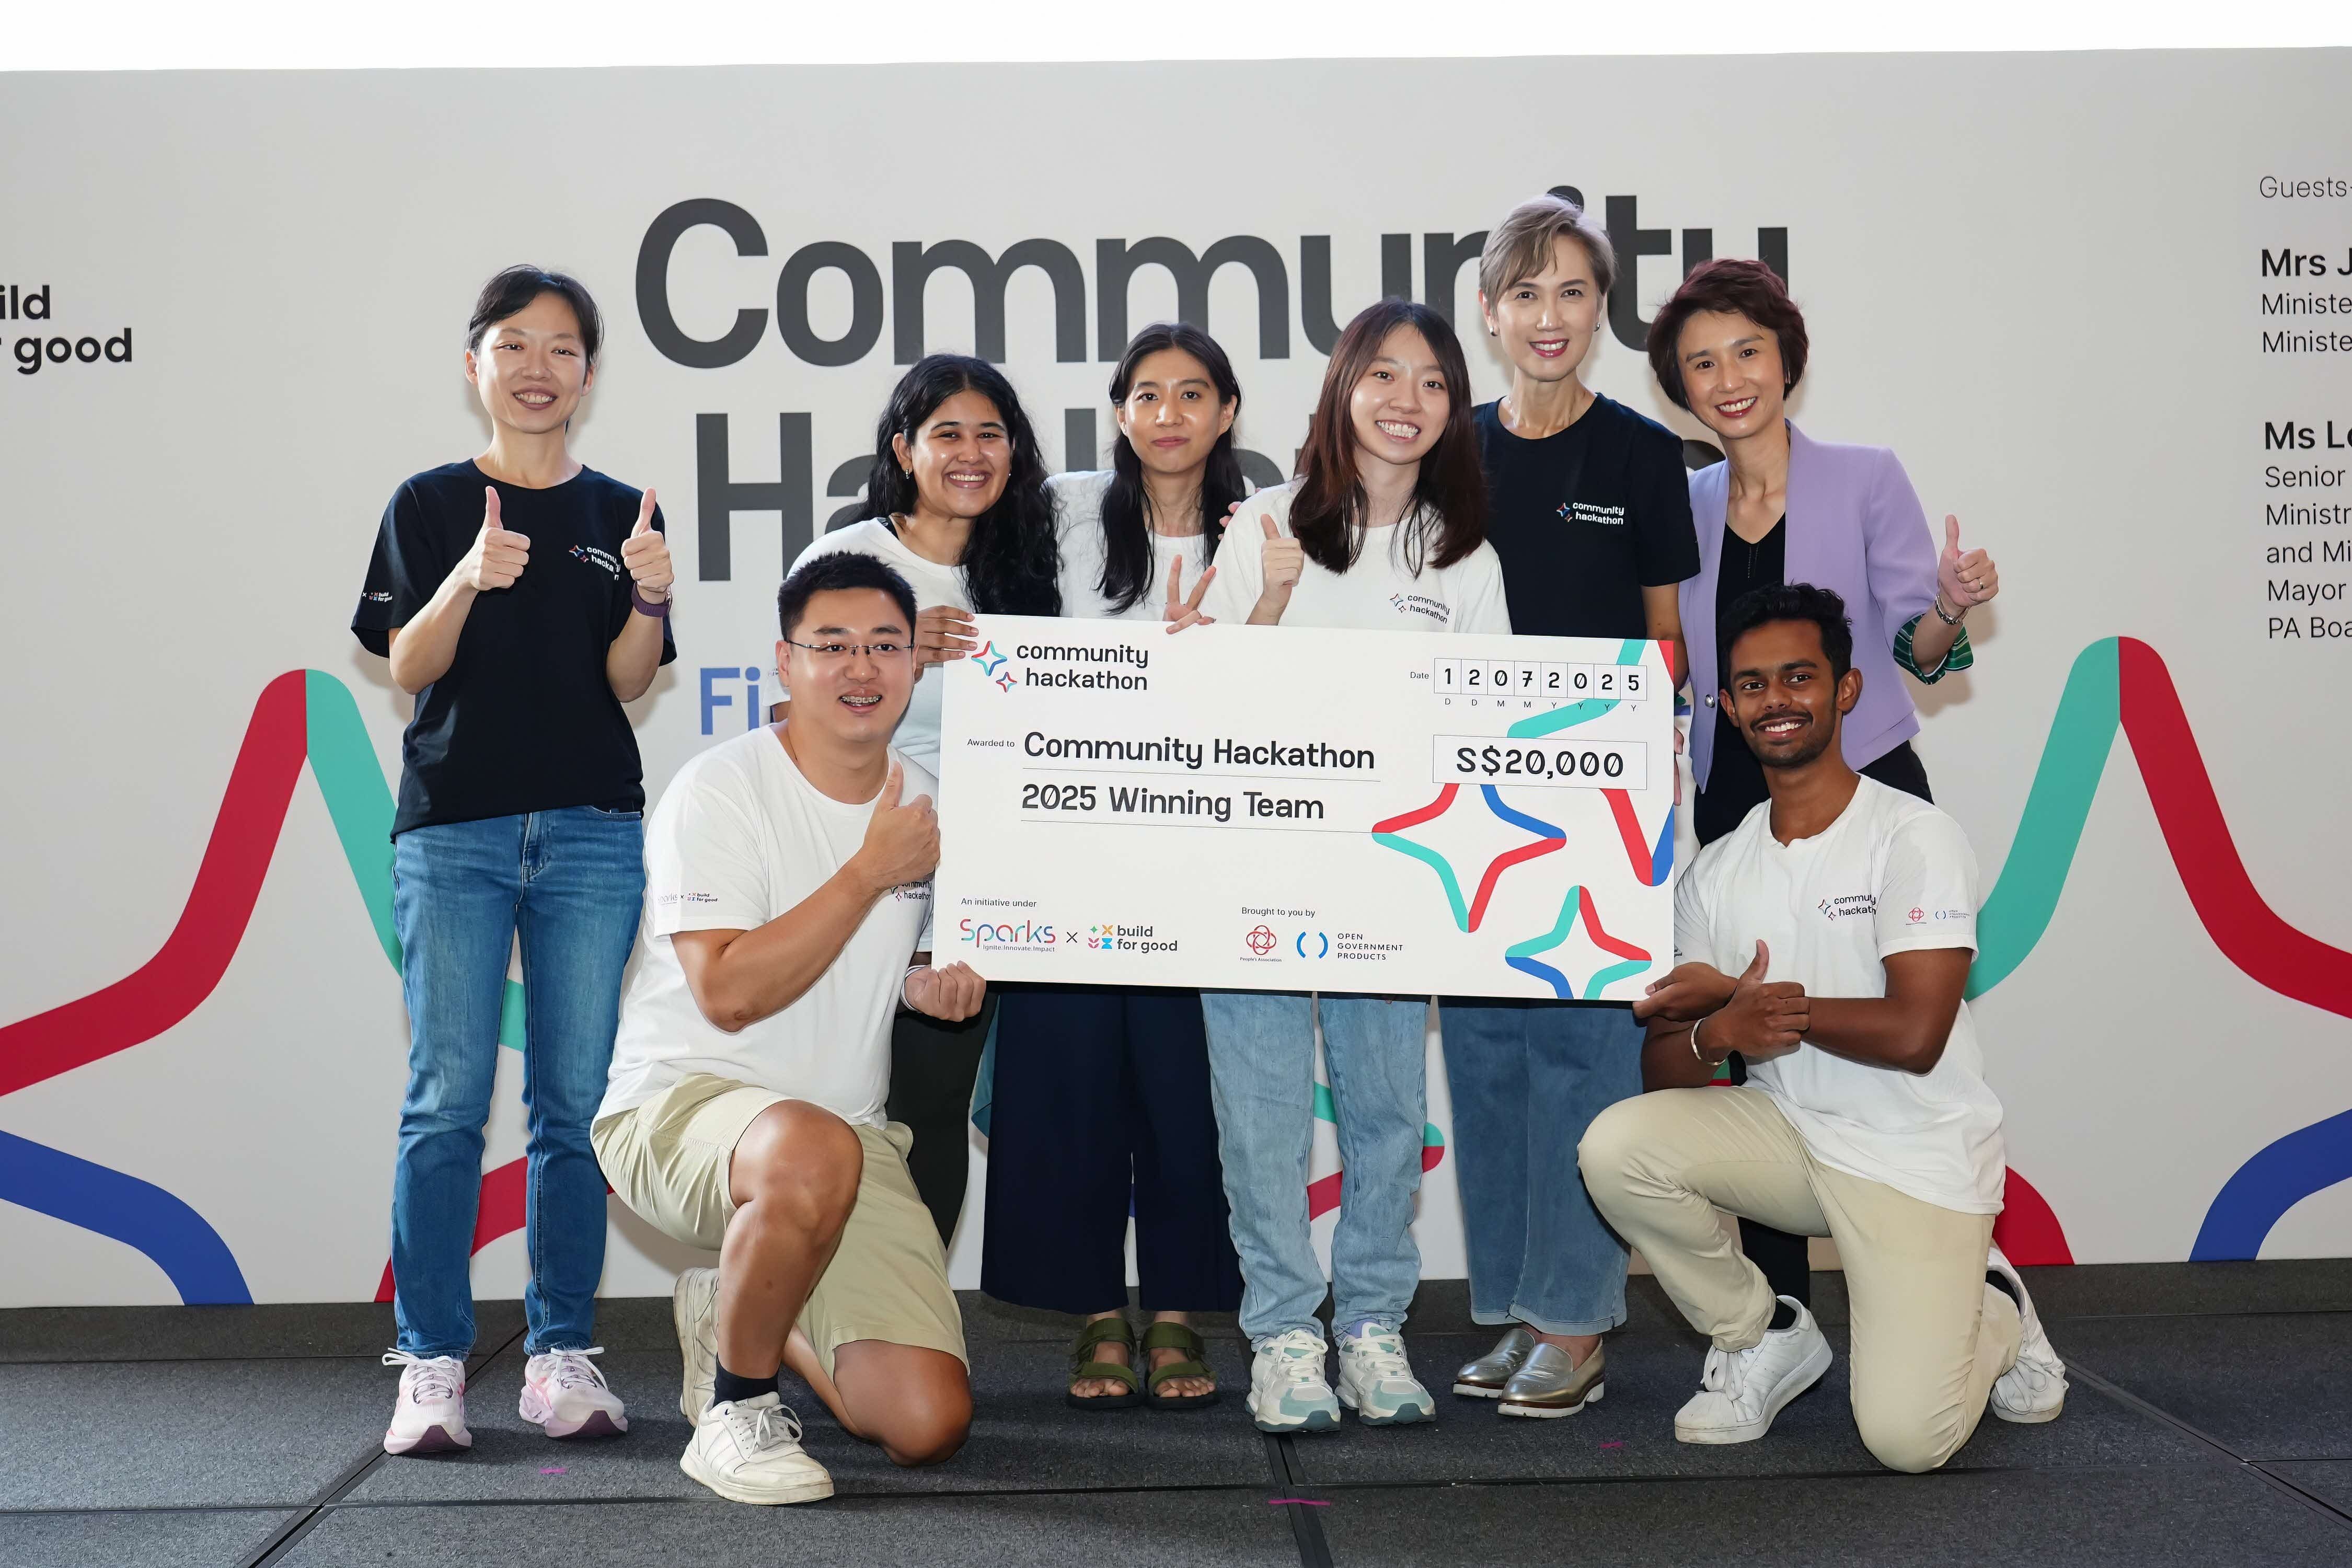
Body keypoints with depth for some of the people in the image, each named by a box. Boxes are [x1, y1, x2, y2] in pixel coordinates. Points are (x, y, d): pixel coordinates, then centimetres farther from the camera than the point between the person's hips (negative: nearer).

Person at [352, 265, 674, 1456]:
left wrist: (648, 597, -15)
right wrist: (469, 580, -19)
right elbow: (408, 667, -2)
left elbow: (628, 683, 4)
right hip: (454, 826, -1)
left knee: (576, 1102, 2)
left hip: (592, 830, 2)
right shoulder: (430, 504, 7)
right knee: (448, 1101, -5)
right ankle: (431, 1365, 1)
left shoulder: (620, 515, 11)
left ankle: (562, 1356, 9)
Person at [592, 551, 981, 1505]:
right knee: (817, 1153, -43)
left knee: (928, 1425, -8)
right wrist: (871, 871, -19)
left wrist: (937, 984, 1)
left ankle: (730, 1315, 21)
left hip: (850, 1130, 6)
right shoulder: (719, 792, -10)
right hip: (679, 1102, -6)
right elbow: (729, 994, -21)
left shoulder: (925, 804, 10)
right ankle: (736, 1407, -15)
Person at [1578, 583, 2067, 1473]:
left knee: (1907, 1438, -19)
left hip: (1918, 1161, -5)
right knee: (1617, 1146, -22)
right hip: (1785, 1133, 5)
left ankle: (1993, 1316, 18)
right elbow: (1662, 1070, 1)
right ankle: (1764, 1338, 3)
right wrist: (1718, 1033, -24)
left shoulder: (1913, 839, -12)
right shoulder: (1715, 874, 5)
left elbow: (1913, 1034, -22)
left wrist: (1735, 997, -15)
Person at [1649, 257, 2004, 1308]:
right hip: (1735, 807, 4)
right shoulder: (1683, 507, 10)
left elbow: (1915, 648, -3)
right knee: (1756, 1064, 4)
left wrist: (1950, 610, -23)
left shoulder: (1866, 480, 0)